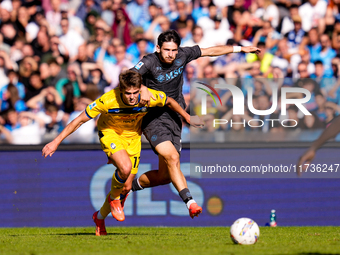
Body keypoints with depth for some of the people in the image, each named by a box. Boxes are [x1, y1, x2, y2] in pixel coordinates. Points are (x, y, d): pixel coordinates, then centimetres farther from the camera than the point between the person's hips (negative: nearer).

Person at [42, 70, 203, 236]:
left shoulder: (150, 97, -28)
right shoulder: (108, 100, -33)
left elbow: (169, 102, -3)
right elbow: (80, 120, -23)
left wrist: (187, 117, 11)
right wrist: (56, 142, -23)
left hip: (132, 136, 4)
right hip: (110, 133, -3)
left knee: (126, 186, 2)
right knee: (125, 167, -32)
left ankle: (100, 217, 28)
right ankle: (114, 198, 1)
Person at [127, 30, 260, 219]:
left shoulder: (182, 55, -1)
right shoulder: (150, 62, -15)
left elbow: (211, 51, 11)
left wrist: (240, 49, 13)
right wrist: (142, 88, -51)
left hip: (174, 119, 6)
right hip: (153, 118, -6)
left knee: (165, 176, 4)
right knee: (172, 158, -27)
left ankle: (129, 186, 28)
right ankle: (189, 201, -28)